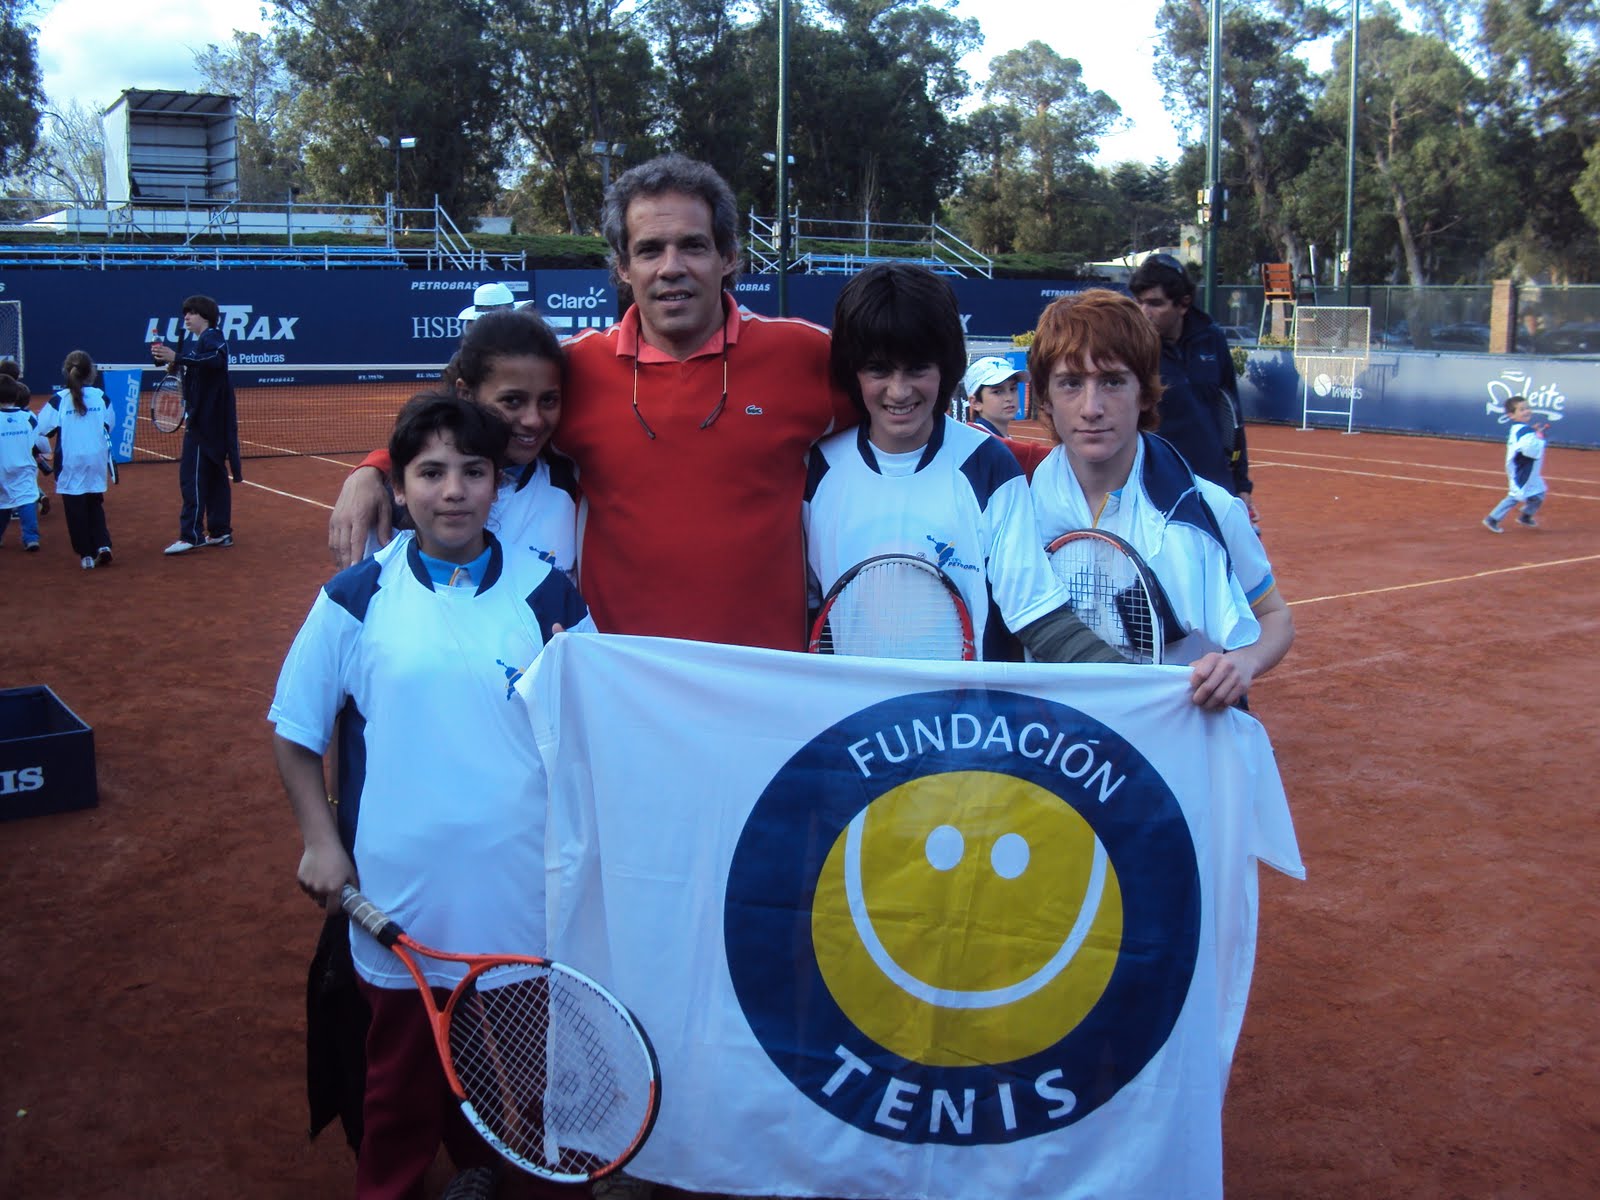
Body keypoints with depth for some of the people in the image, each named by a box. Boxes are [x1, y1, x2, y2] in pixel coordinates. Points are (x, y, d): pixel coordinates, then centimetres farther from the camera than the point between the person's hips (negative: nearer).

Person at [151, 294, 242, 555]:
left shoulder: (213, 338, -13)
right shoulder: (191, 341, 15)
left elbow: (216, 358, -33)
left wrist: (177, 358, -42)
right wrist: (164, 356, -6)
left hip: (208, 419, -10)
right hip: (202, 417, 10)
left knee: (191, 475, -11)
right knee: (214, 475, 13)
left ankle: (191, 535, -12)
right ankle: (220, 532, 19)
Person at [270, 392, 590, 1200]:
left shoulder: (548, 596, -2)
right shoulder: (357, 599, -3)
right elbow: (294, 731, 6)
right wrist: (320, 841, 2)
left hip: (524, 901, 1)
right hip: (400, 902, 0)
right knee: (403, 1079, 17)